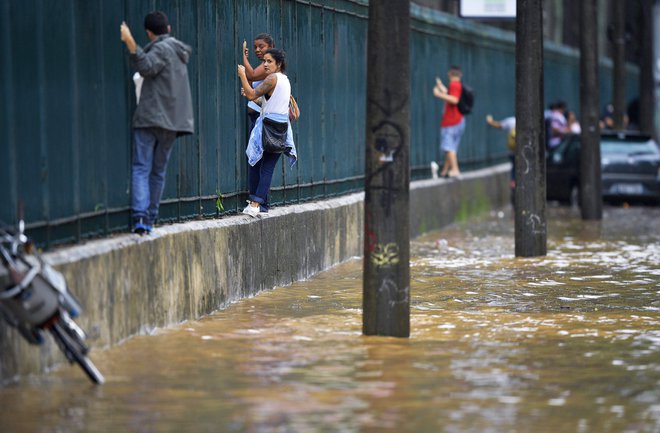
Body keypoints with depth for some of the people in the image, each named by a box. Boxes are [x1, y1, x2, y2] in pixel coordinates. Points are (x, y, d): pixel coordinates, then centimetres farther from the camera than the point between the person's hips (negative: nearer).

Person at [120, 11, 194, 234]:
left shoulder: (161, 49, -6)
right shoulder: (178, 51, 20)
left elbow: (147, 67, -25)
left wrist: (131, 44, -34)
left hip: (149, 117, -7)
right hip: (172, 121, 7)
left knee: (141, 168, -10)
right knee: (158, 171, 11)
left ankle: (140, 216, -24)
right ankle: (150, 220, 10)